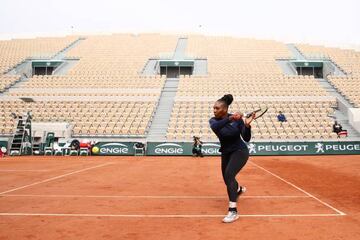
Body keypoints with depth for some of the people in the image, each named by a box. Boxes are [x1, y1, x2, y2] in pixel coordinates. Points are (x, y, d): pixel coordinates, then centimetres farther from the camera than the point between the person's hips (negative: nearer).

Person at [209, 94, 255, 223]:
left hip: (240, 151, -5)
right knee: (227, 179, 18)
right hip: (226, 153, 5)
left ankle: (233, 211, -27)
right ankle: (239, 189, 57)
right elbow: (215, 127, -38)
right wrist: (229, 119, -50)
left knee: (229, 175, -27)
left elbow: (246, 138, -17)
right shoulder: (213, 120, -12)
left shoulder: (237, 119, -16)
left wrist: (247, 125, -34)